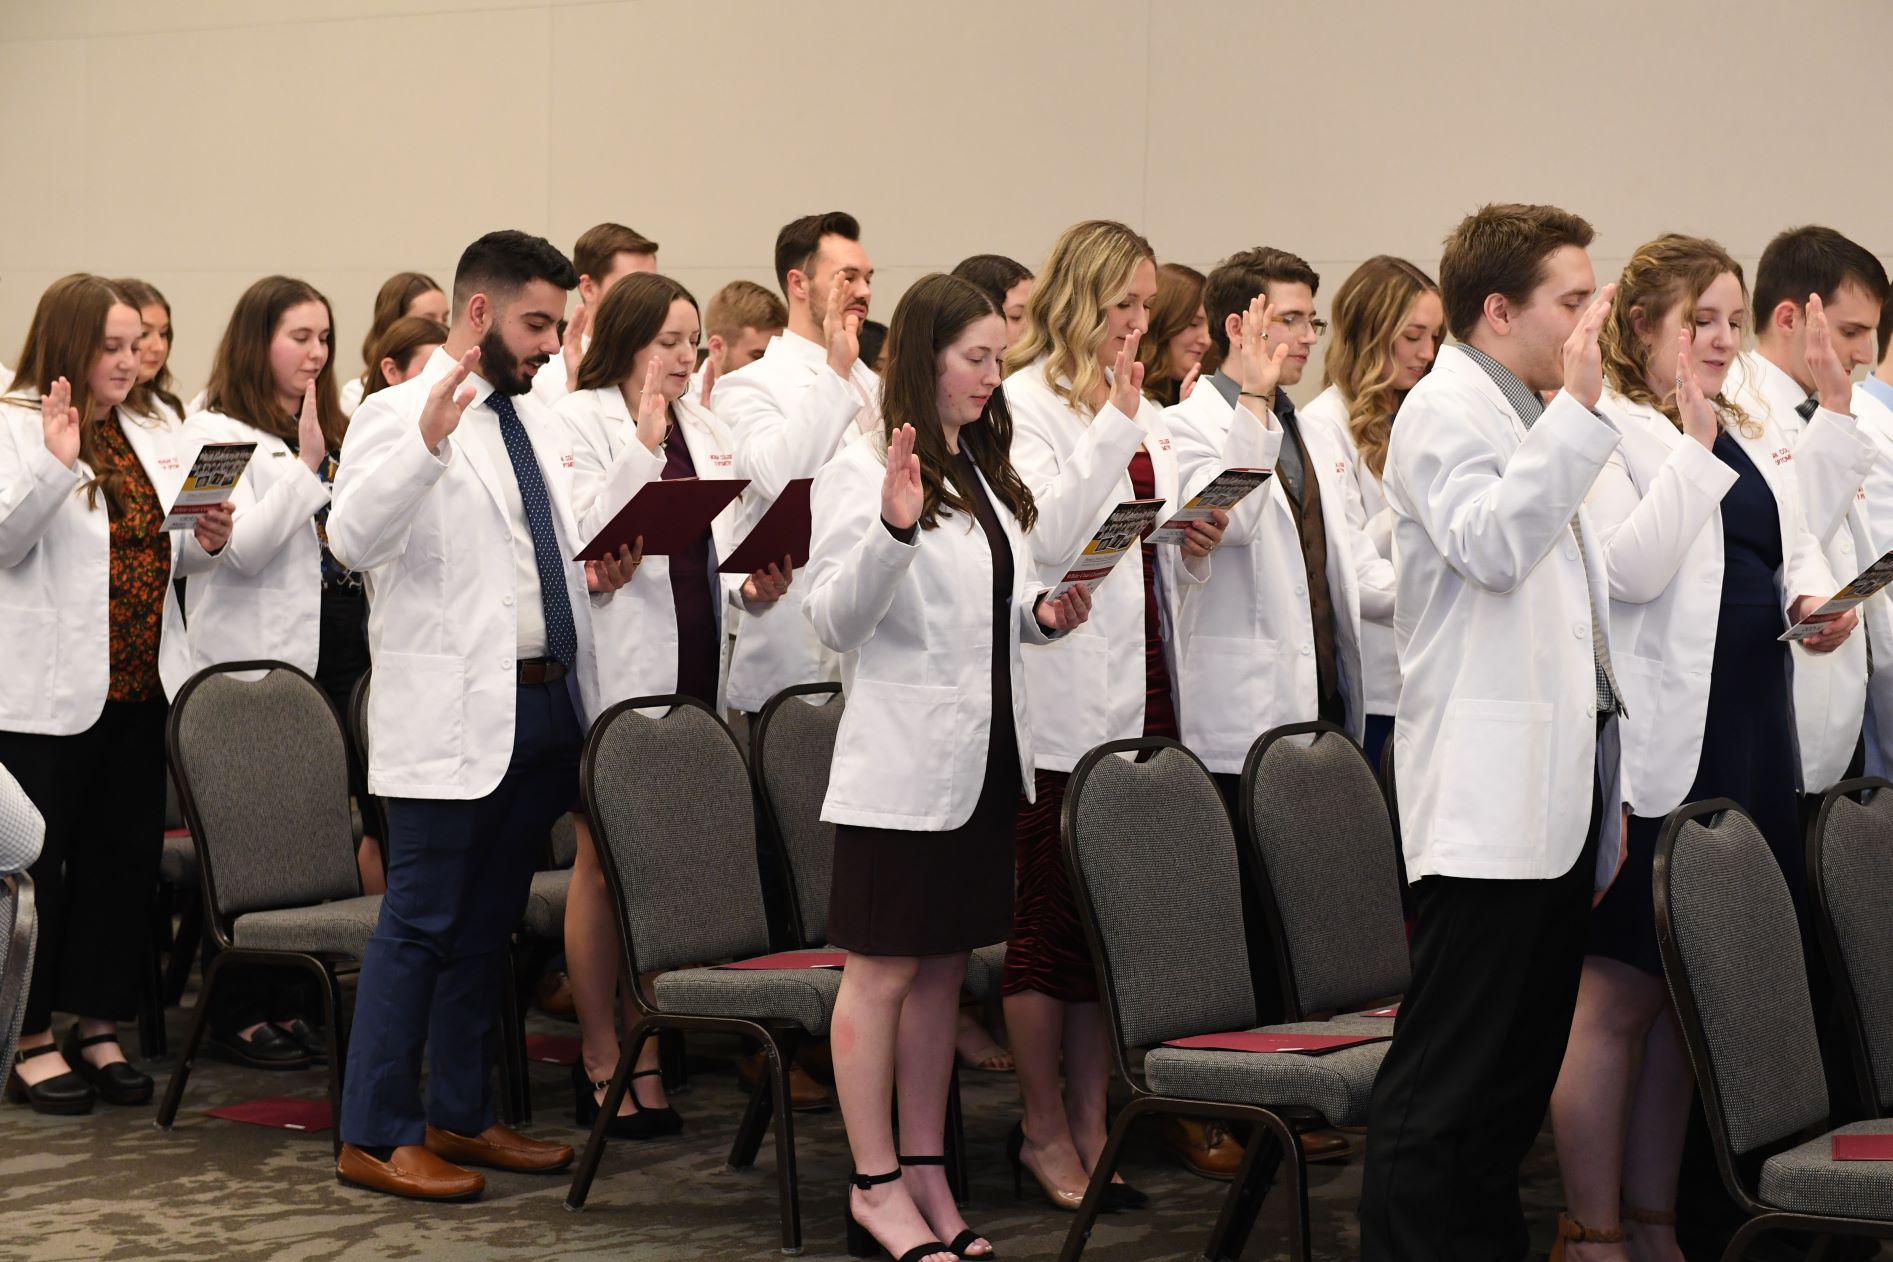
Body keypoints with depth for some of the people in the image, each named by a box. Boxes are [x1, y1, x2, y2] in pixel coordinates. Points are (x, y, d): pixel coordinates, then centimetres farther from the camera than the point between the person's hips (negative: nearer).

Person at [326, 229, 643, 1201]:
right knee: (420, 926, -3)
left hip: (544, 704, 8)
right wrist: (427, 441, -36)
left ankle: (461, 1118, 24)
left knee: (488, 927, 15)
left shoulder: (537, 420, 17)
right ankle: (375, 1137, 4)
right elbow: (353, 540, -25)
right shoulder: (400, 414, -8)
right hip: (453, 712, -8)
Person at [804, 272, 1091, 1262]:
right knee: (883, 971, -2)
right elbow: (835, 619, -16)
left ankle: (926, 1173, 19)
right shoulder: (860, 473, -9)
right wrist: (892, 527, -32)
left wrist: (1045, 614, 2)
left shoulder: (985, 472, 16)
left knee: (943, 967, 12)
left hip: (984, 754, 8)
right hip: (903, 761, -8)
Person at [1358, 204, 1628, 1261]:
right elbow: (1492, 545, -27)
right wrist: (1578, 406, -26)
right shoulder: (1445, 410, -7)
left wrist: (1605, 782, 22)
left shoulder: (1538, 421, 21)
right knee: (1443, 1084, -10)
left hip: (1558, 796, 9)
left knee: (1518, 1082, 13)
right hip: (1488, 804, -9)